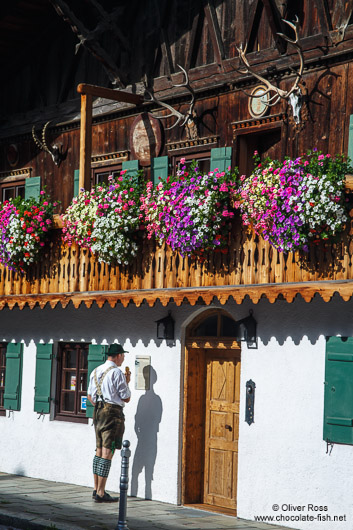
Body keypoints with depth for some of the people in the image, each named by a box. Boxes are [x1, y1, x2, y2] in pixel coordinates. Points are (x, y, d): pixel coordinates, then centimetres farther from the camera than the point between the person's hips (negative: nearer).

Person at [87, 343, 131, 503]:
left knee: (99, 451, 13)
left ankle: (96, 489, 16)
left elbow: (90, 396, 20)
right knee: (107, 453, -7)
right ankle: (100, 493, -8)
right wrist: (127, 382, 8)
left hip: (98, 412, 8)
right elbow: (126, 398, -6)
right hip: (113, 413, -8)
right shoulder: (117, 373, -11)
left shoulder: (95, 371, 13)